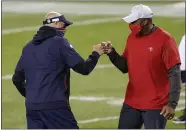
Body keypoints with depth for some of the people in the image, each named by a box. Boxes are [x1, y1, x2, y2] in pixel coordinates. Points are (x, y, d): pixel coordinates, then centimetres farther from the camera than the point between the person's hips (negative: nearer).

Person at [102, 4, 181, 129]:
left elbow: (174, 73, -15)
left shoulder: (164, 39, -14)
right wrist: (112, 53, -4)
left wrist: (172, 103, -21)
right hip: (131, 103, 7)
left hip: (155, 105, -7)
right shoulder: (132, 37, 7)